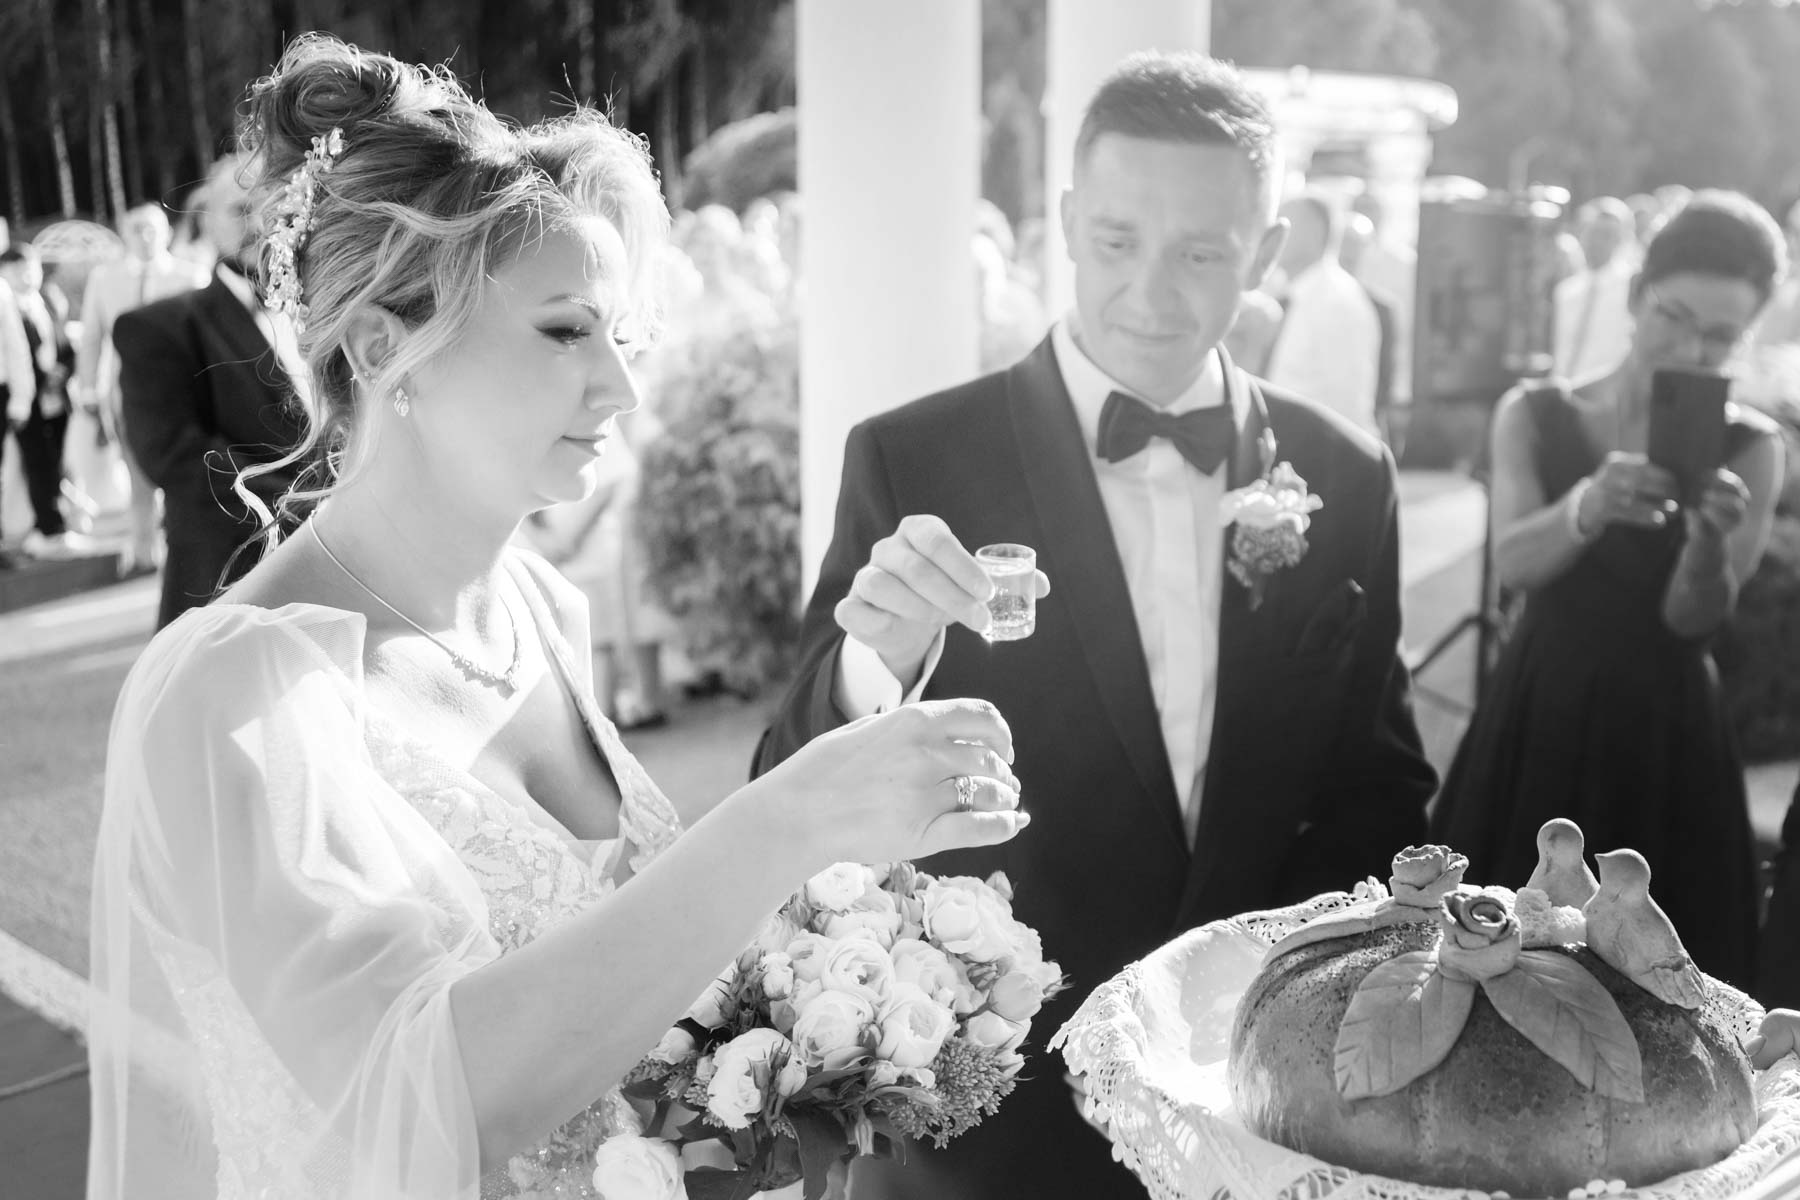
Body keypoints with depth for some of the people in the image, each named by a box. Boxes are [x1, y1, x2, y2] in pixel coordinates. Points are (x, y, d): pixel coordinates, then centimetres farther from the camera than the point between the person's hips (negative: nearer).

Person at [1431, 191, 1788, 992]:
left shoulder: (1746, 449, -4)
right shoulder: (1534, 414, -2)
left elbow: (1694, 619, -12)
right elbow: (1511, 564, -17)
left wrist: (1712, 538, -33)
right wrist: (1588, 507, -37)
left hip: (1662, 736, -1)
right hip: (1536, 717, 1)